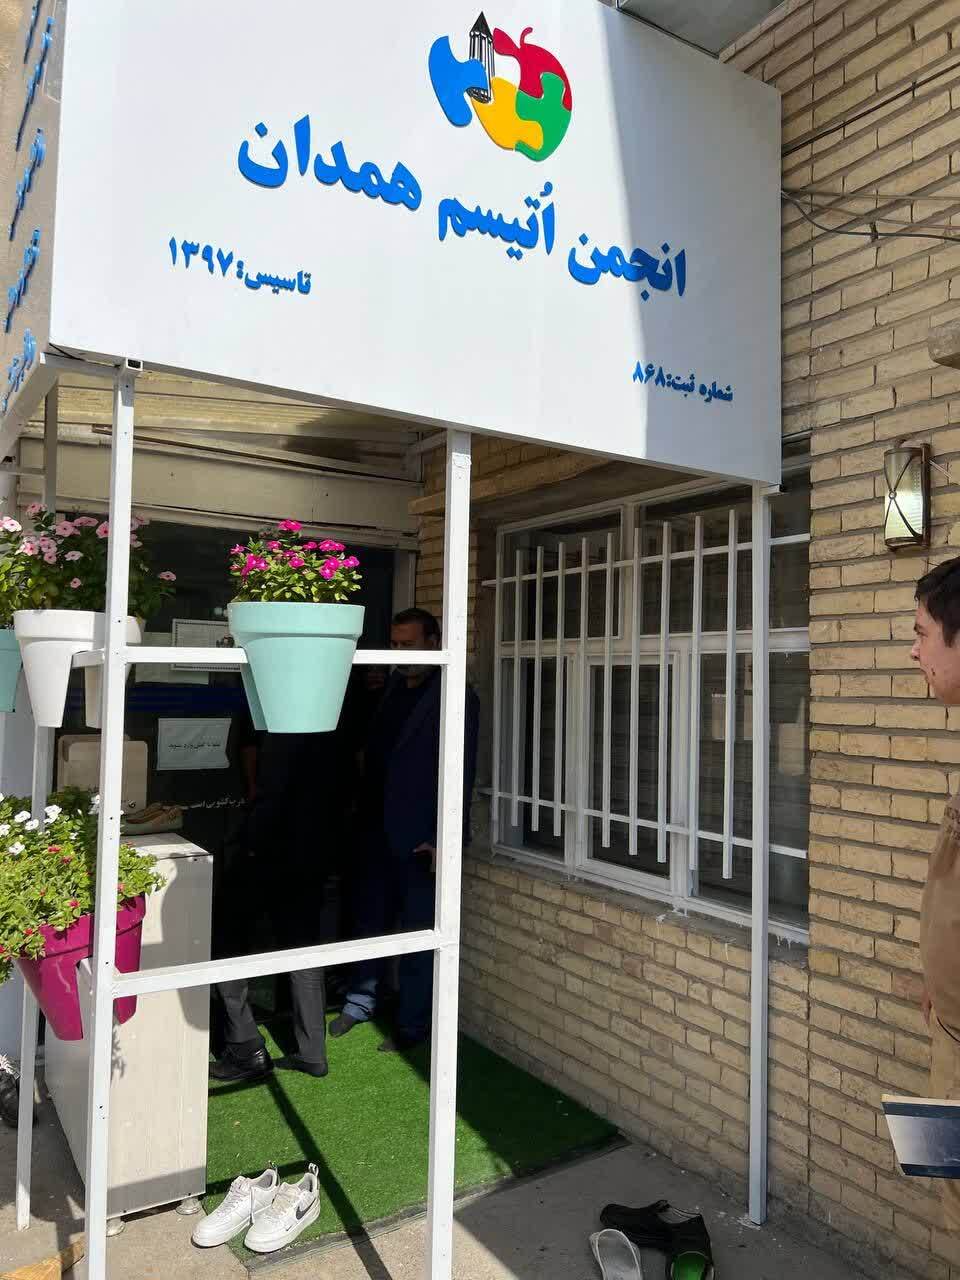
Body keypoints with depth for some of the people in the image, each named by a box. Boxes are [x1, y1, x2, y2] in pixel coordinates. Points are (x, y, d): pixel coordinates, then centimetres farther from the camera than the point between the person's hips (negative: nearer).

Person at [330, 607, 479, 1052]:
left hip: (420, 838, -6)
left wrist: (442, 839, -17)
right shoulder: (391, 688, 10)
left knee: (419, 931, 7)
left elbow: (460, 773, -15)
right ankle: (360, 998, 39)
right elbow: (375, 753, 14)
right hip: (378, 831, 6)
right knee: (367, 916, 18)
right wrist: (363, 812, 7)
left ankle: (411, 1025, 23)